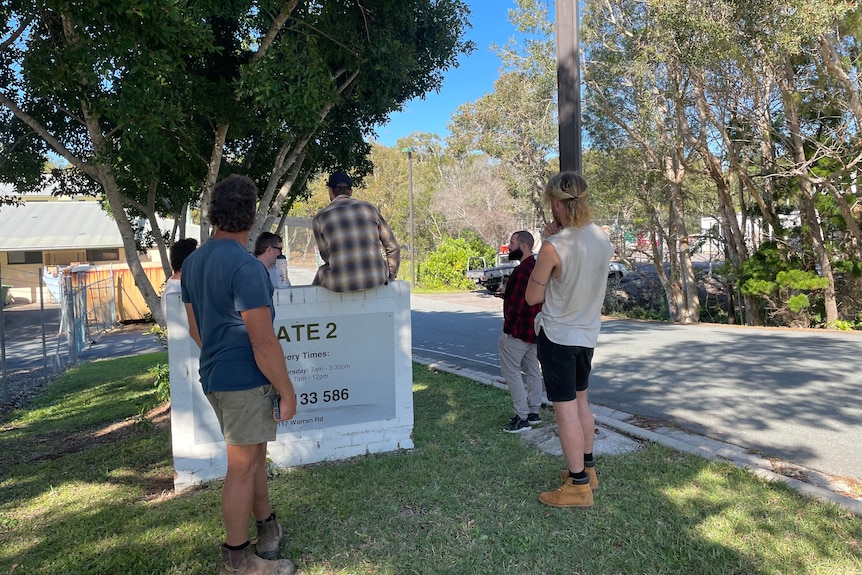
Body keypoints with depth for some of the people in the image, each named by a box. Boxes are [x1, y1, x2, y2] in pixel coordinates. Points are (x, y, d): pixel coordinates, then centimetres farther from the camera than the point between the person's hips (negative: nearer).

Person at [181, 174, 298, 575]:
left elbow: (195, 328, 15)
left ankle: (267, 526, 38)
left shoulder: (193, 262, 7)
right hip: (245, 380, -9)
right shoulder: (245, 266, -21)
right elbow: (263, 341, -22)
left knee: (255, 454, 22)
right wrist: (286, 391, -14)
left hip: (215, 376, 9)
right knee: (242, 467, 5)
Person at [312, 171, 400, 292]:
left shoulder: (319, 218, 4)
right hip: (376, 280, 1)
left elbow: (326, 256, 11)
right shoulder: (370, 208, 9)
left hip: (340, 284, -1)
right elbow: (393, 248, 10)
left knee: (322, 271, 33)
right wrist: (390, 276, 22)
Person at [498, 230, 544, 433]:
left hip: (519, 331, -10)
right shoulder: (537, 268, 12)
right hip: (535, 330, 10)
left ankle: (522, 418, 0)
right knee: (532, 371, 15)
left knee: (510, 371, -2)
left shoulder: (522, 270, -20)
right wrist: (507, 293, 13)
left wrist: (507, 329, -17)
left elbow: (516, 304, -23)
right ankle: (533, 413, 24)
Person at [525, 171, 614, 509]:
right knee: (580, 401, 20)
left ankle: (578, 485, 9)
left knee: (566, 410, 0)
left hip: (557, 335, -7)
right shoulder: (603, 239, -1)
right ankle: (587, 468, 33)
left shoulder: (554, 246, -21)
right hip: (588, 334, 8)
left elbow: (532, 297, -11)